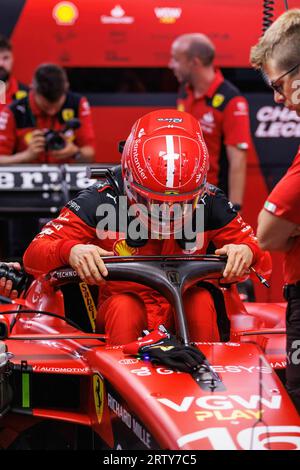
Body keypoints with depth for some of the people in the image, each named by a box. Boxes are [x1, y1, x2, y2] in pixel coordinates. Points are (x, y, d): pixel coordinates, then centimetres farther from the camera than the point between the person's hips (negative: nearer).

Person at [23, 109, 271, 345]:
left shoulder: (209, 203, -8)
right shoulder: (102, 200, -14)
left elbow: (264, 262, -3)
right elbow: (34, 254, -18)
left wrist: (247, 251, -28)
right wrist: (70, 251, -41)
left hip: (184, 315, 2)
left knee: (202, 299, -28)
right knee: (123, 305, -32)